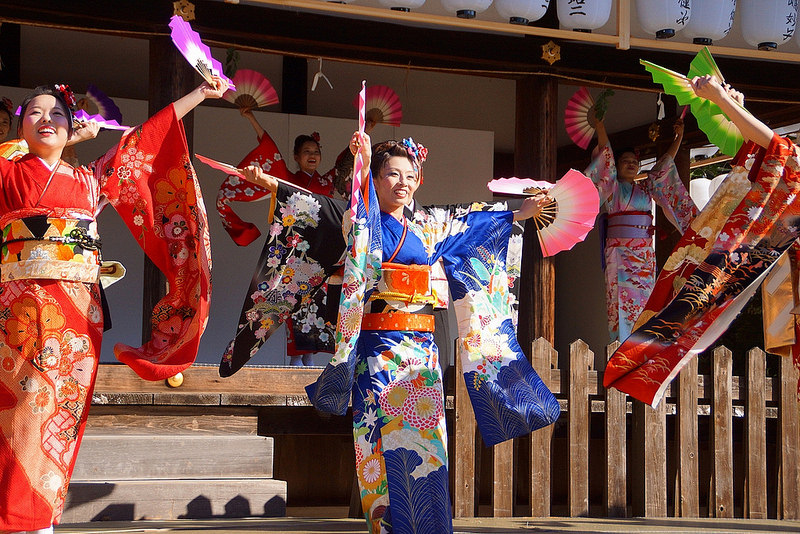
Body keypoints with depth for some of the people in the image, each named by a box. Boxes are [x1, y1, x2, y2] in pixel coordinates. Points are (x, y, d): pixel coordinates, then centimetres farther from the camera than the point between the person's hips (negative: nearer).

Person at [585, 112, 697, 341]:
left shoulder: (646, 188, 20)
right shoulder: (613, 186, 8)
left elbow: (665, 164, 22)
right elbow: (606, 155, -1)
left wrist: (679, 137, 21)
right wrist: (600, 125, -9)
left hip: (645, 253, 4)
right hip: (619, 252, -4)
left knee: (643, 301, -1)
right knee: (622, 299, -12)